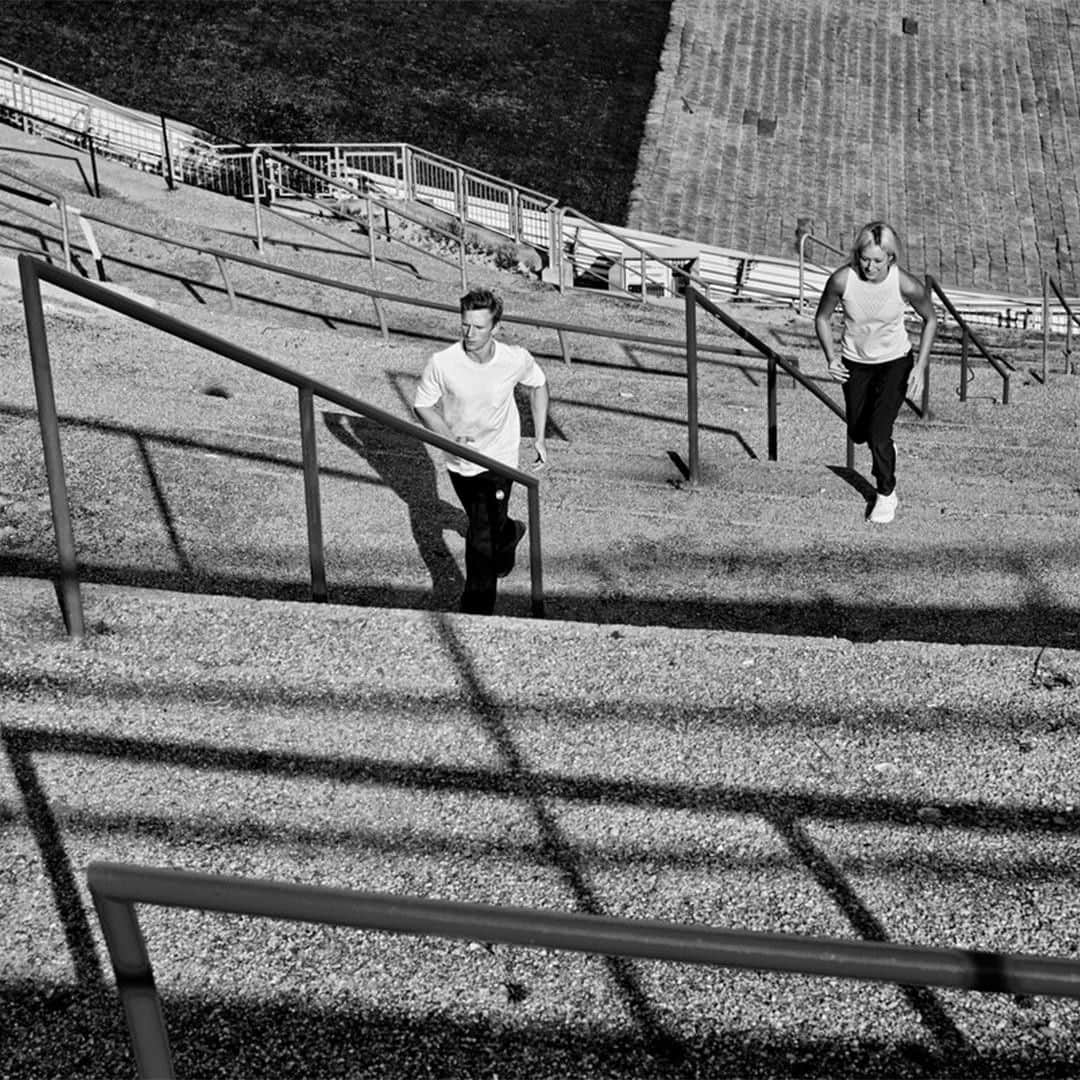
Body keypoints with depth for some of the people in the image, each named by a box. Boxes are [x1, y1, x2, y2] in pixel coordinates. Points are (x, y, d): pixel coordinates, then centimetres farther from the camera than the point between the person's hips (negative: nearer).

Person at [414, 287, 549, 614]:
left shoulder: (516, 360, -19)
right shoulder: (442, 363, -22)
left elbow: (538, 385, 4)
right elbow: (422, 405, -6)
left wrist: (539, 437, 2)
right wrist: (450, 437, -23)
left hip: (498, 460, -2)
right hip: (459, 462, 2)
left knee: (481, 538, -9)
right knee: (484, 522, 26)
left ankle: (477, 609, 5)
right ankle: (508, 532, 61)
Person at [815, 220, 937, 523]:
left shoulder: (906, 285, -26)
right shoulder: (842, 279, -24)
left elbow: (930, 320, -6)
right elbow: (822, 318, -5)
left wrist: (921, 365, -12)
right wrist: (831, 357, -18)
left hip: (895, 362, -3)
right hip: (855, 363, 3)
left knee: (878, 433, -12)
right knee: (857, 433, 15)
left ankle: (887, 494, 14)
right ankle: (883, 450, 54)